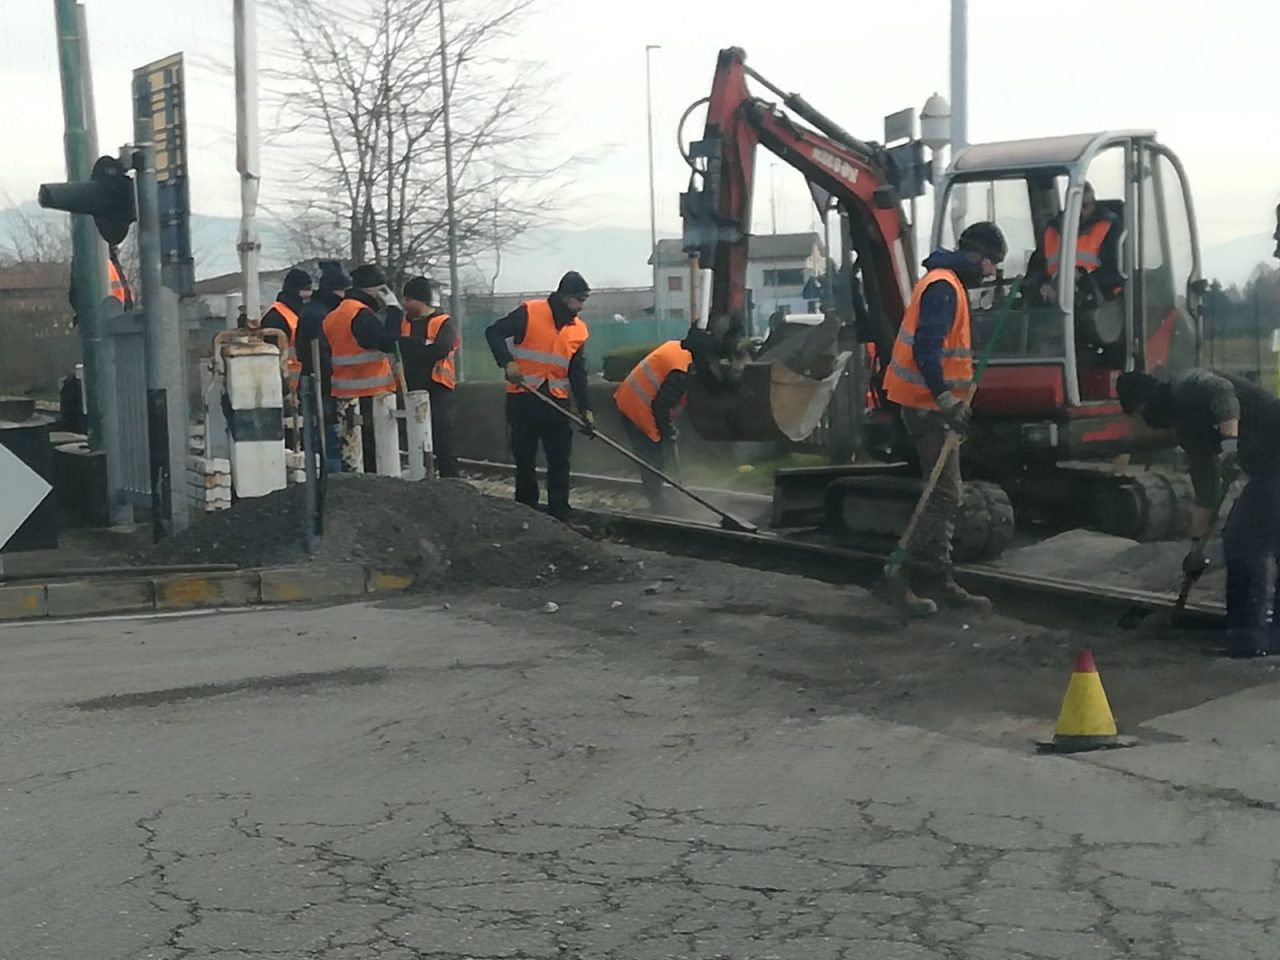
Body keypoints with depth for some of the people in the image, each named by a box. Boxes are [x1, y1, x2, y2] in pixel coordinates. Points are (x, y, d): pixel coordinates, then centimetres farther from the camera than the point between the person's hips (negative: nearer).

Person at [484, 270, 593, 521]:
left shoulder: (579, 329, 5)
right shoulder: (529, 313, -9)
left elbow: (578, 373, 6)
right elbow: (493, 332, -11)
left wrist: (585, 409, -2)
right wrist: (508, 362, -25)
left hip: (556, 401, 4)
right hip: (523, 399, -4)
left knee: (560, 461, 3)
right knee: (524, 460, 5)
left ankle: (559, 517, 7)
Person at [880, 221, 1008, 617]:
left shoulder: (950, 285, 17)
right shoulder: (943, 287, -16)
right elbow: (926, 348, -25)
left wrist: (955, 399, 18)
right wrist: (946, 399, -27)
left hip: (936, 404, 11)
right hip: (929, 405, -11)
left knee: (946, 494, 14)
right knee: (945, 495, -11)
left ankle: (939, 580, 20)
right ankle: (911, 579, -8)